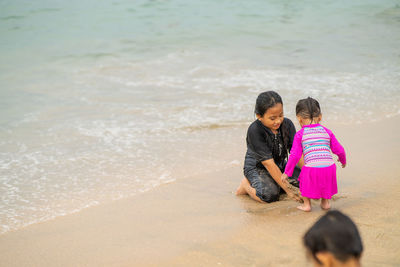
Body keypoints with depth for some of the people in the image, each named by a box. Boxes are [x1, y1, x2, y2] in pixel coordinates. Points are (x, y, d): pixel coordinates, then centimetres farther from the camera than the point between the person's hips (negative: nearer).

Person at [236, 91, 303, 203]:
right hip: (257, 168, -6)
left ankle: (275, 183, 7)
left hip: (280, 165, 6)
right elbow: (269, 163, -28)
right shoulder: (255, 131, -26)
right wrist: (287, 189, -31)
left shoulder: (287, 124, -10)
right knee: (270, 195, -33)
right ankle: (247, 185, -2)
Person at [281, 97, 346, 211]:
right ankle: (325, 202, 36)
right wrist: (343, 161, 38)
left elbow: (295, 155, 1)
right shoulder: (327, 132, 12)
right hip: (329, 167, 3)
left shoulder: (299, 135, 4)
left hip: (311, 168, -3)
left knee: (304, 180, 26)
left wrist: (287, 172, 12)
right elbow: (339, 150, 16)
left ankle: (306, 204, 25)